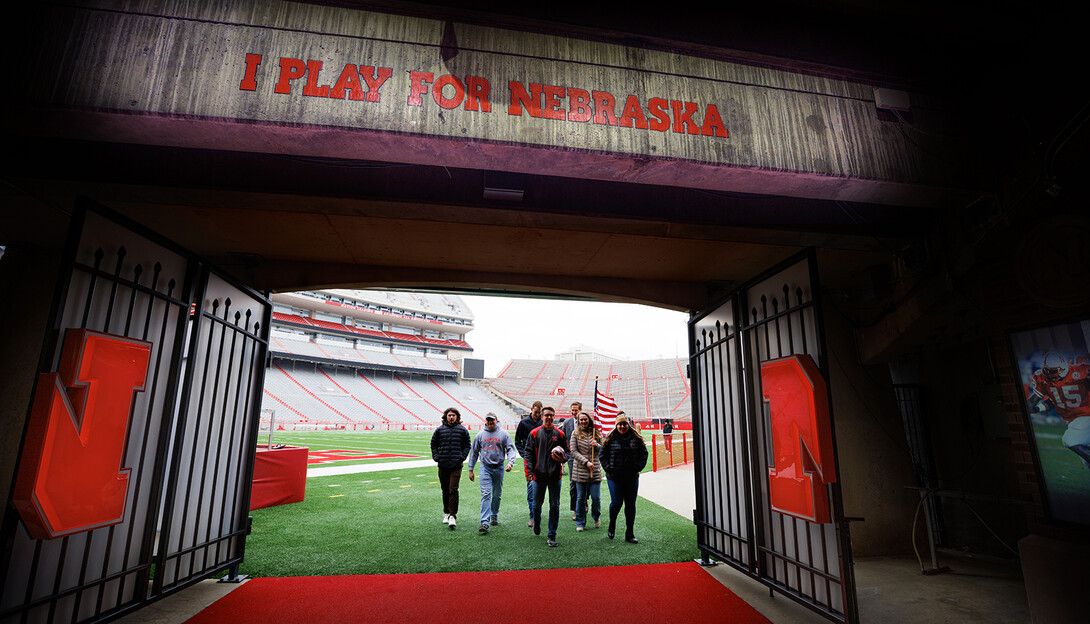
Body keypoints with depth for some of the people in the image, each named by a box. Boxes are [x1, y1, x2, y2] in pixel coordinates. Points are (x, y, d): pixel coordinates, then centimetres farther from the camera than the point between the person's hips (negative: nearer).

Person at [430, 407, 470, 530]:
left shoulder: (462, 430, 2)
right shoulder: (440, 430, 5)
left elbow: (467, 445, 10)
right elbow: (433, 444, 15)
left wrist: (462, 457, -2)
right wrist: (436, 457, 4)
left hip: (456, 465, -2)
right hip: (442, 465, 3)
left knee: (453, 490, -10)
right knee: (445, 490, 13)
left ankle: (453, 516, -6)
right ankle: (446, 513, 29)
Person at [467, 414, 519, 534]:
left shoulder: (503, 434, 0)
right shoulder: (480, 435, 5)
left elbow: (511, 449, -3)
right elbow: (474, 453, 11)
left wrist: (510, 463, -19)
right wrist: (471, 469, 9)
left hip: (499, 468, 1)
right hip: (485, 468, 0)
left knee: (497, 494, 12)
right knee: (486, 494, -11)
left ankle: (494, 516, 33)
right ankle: (485, 522, -14)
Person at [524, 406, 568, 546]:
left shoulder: (560, 434, 3)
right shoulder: (534, 433, 1)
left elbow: (567, 452, 9)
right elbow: (529, 453, 1)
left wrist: (562, 457, -13)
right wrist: (529, 470, -9)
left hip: (555, 475, 0)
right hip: (539, 474, 0)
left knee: (554, 506, 2)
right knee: (537, 503, 14)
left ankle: (552, 535, 12)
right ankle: (536, 524, 43)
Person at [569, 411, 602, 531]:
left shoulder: (597, 433, 7)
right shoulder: (576, 434, 1)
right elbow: (574, 451, -4)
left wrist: (597, 445, -9)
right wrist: (586, 462, -13)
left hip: (595, 470, 1)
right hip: (580, 470, -1)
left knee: (596, 497, 2)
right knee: (580, 498, 5)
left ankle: (596, 517, 31)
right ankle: (580, 523, 21)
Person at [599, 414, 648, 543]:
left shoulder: (636, 439, 1)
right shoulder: (610, 439, -2)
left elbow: (644, 454, 9)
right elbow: (603, 455, 3)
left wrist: (638, 467, -1)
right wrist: (608, 468, -5)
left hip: (632, 478, 2)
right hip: (614, 477, -2)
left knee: (631, 504, 7)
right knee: (616, 502, -3)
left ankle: (629, 534, 19)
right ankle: (612, 524, 27)